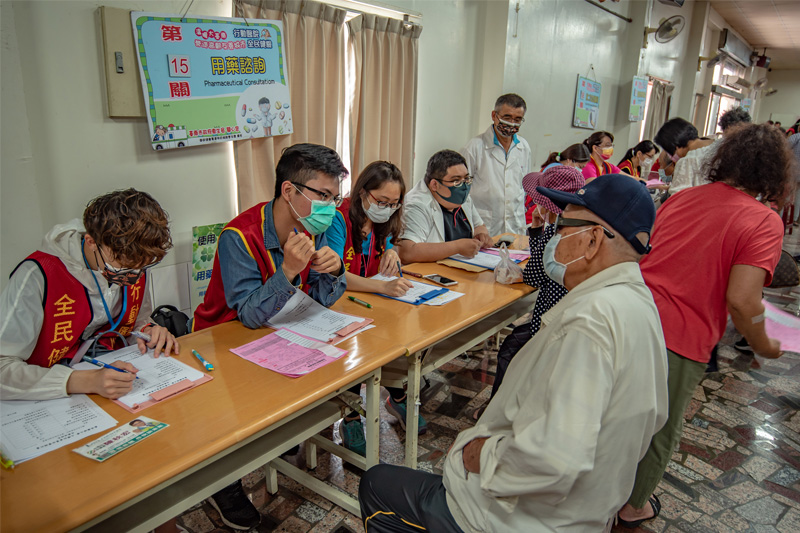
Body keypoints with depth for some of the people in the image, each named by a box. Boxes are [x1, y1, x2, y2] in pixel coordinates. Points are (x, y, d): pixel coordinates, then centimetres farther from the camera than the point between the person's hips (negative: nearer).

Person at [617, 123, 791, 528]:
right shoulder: (764, 222, -9)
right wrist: (763, 346, -1)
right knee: (660, 429, 20)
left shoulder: (682, 197, 7)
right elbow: (741, 300, -19)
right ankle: (634, 505, 42)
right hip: (680, 341, -4)